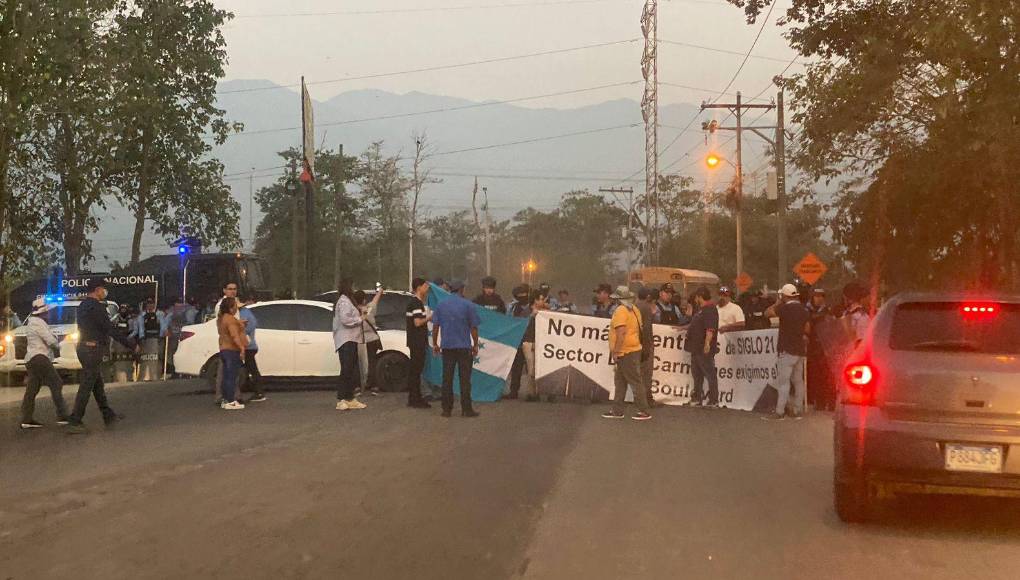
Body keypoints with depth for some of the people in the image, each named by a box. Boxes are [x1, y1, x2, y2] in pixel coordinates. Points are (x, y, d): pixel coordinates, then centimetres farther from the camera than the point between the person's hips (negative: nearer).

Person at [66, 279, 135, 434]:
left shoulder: (83, 305, 13)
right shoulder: (96, 307, -17)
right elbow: (111, 330, -19)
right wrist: (132, 345, -12)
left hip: (85, 347, 10)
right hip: (93, 350, -10)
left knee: (98, 385, 17)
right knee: (86, 386, -6)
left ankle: (108, 415, 26)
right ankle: (74, 422, -5)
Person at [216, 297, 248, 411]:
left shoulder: (221, 318, 13)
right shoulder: (230, 319, -17)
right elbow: (234, 336, -26)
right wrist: (242, 347, -29)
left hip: (224, 350, 10)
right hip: (233, 350, -10)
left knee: (227, 376, 13)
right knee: (232, 377, -8)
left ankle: (225, 400, 16)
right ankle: (230, 402, -10)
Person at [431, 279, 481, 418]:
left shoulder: (441, 305, 6)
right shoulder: (468, 305, -3)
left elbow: (435, 326, 6)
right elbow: (474, 328, -3)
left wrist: (435, 344, 14)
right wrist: (475, 345, 7)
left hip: (447, 347, 3)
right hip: (464, 347, -3)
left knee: (447, 379, 6)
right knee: (465, 379, 2)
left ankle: (447, 409, 7)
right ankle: (466, 409, 2)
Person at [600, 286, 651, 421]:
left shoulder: (620, 311, -16)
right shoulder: (634, 309, 10)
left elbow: (621, 333, -25)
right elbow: (639, 330, 16)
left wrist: (615, 352, -21)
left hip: (625, 353, -9)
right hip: (633, 349, 9)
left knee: (636, 382, -4)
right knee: (619, 382, 14)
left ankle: (644, 411, -1)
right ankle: (617, 410, 17)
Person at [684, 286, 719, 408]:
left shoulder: (710, 310, -14)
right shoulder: (701, 310, 19)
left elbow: (710, 329, -25)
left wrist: (707, 343, -32)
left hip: (705, 349, -11)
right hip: (697, 348, 11)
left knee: (710, 374, -5)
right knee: (696, 374, 16)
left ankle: (713, 400, -3)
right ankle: (697, 399, 24)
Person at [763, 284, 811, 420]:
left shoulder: (785, 308, -14)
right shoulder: (804, 310, 8)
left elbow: (769, 313, -10)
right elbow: (807, 329, 14)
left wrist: (778, 303, 1)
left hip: (787, 350, -7)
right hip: (801, 349, 7)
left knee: (783, 381, -7)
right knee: (798, 381, 12)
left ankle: (780, 412, -9)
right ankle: (798, 410, 15)